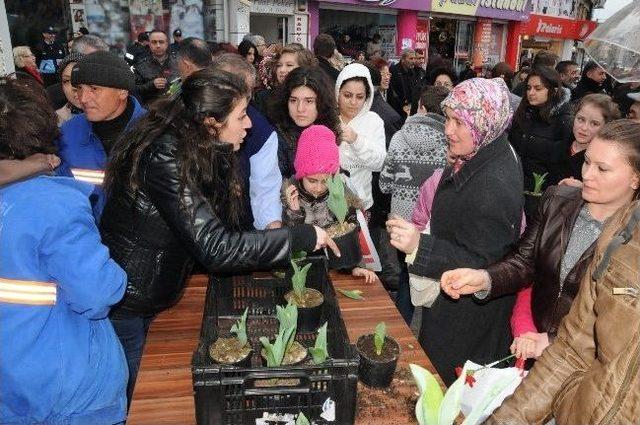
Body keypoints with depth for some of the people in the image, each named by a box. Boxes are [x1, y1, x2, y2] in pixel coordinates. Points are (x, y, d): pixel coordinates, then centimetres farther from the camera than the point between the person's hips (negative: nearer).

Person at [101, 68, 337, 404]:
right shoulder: (165, 157, -28)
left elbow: (215, 226, 0)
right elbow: (215, 248, -32)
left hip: (148, 298, 8)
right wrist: (303, 237, -26)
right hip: (121, 304, -7)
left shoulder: (191, 150, -1)